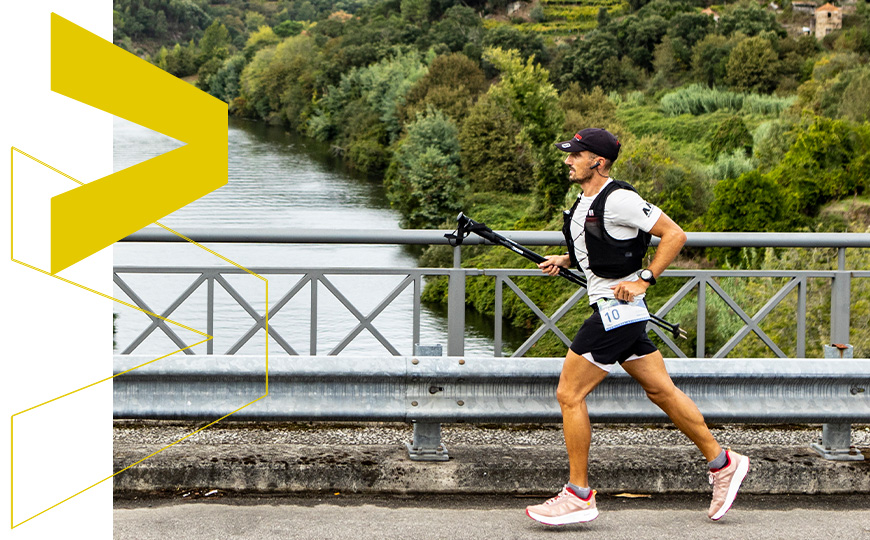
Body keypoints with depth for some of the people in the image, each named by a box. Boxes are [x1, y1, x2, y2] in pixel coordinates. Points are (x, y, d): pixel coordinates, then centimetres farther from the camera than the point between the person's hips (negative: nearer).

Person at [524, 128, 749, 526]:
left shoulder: (618, 199, -15)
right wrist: (564, 260, 12)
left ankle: (578, 496, -2)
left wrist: (644, 280, -17)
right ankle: (722, 463, 20)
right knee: (661, 391, 12)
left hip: (616, 309, -10)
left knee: (569, 394, -8)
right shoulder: (584, 202, 13)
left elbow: (674, 234, -14)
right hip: (617, 312, 10)